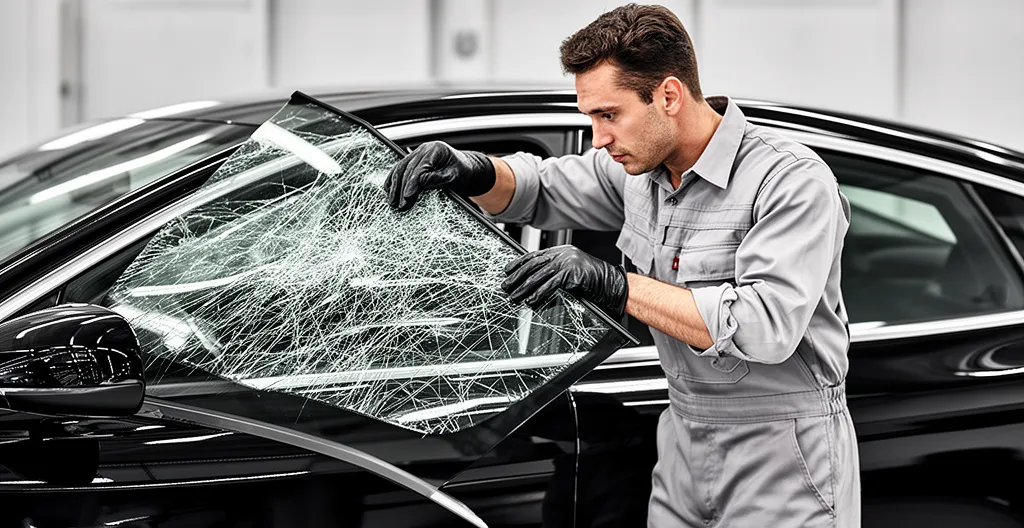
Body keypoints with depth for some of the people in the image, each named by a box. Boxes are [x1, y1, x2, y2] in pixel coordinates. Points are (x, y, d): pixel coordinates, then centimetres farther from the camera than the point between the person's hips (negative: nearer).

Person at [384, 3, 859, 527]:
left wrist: (615, 284, -29)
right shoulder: (640, 167, 4)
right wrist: (473, 172, -7)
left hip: (782, 463, -7)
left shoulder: (792, 181, -19)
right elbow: (537, 189, 18)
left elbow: (766, 327, -29)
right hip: (683, 443, 7)